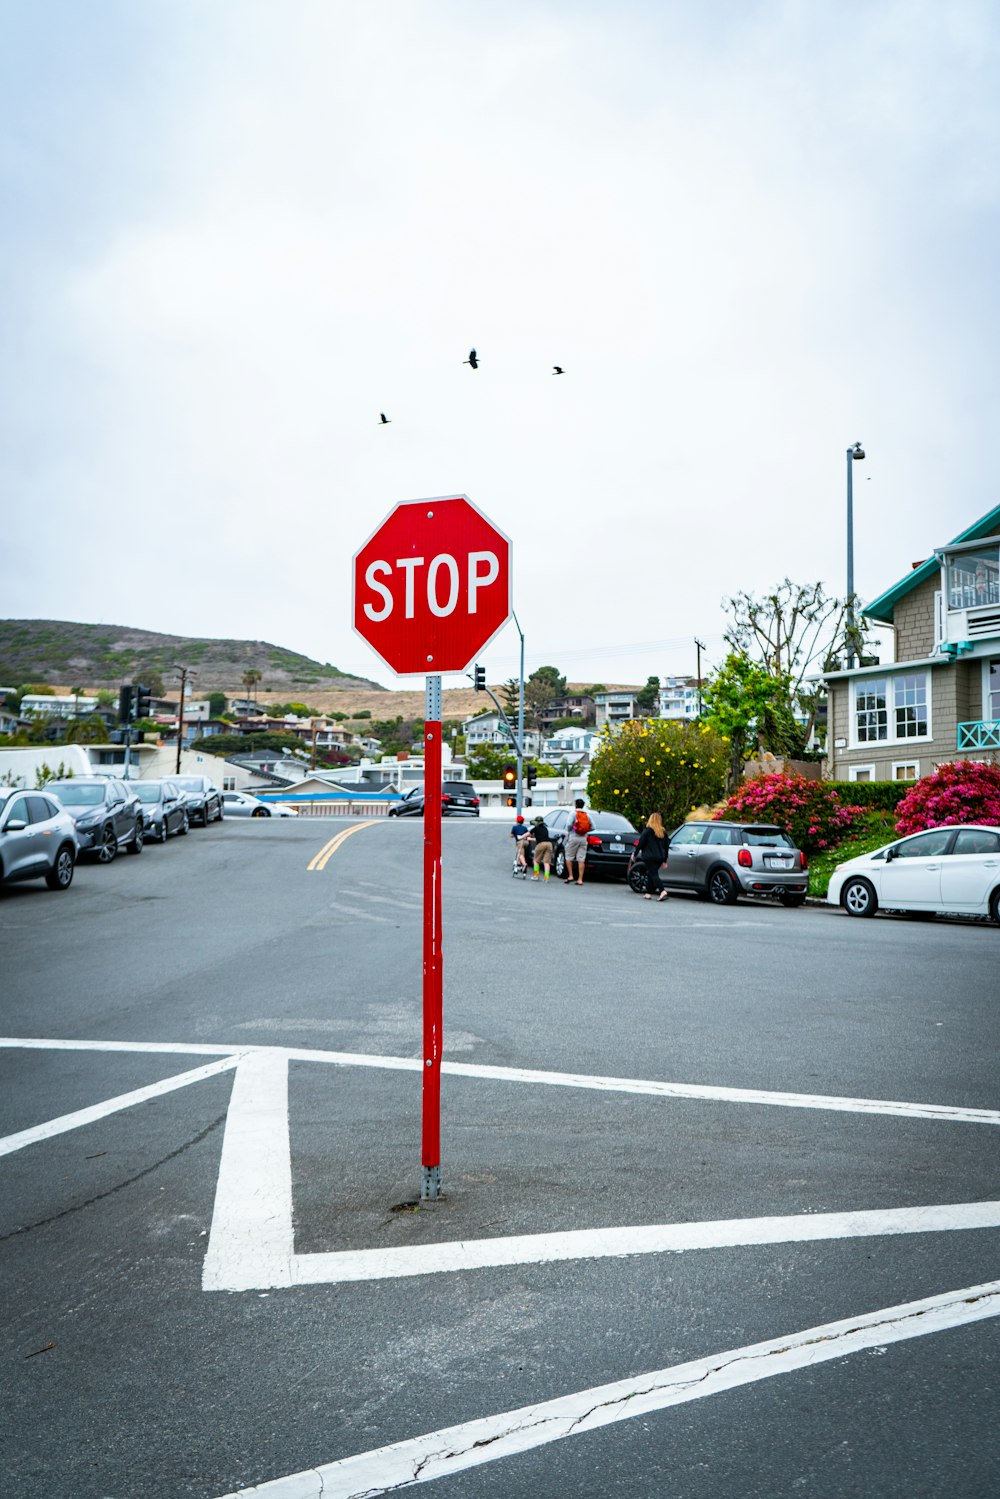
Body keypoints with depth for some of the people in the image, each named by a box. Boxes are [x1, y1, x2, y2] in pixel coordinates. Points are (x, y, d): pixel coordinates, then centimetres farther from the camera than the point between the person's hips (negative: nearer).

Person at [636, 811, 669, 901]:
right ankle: (648, 893, 17)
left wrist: (635, 854, 2)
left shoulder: (647, 830, -7)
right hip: (659, 857, 6)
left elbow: (640, 843, -8)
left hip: (649, 857, -6)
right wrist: (664, 860, 21)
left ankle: (662, 891, -26)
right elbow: (666, 846, 16)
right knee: (651, 874, 16)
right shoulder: (663, 832, 12)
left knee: (653, 874, -10)